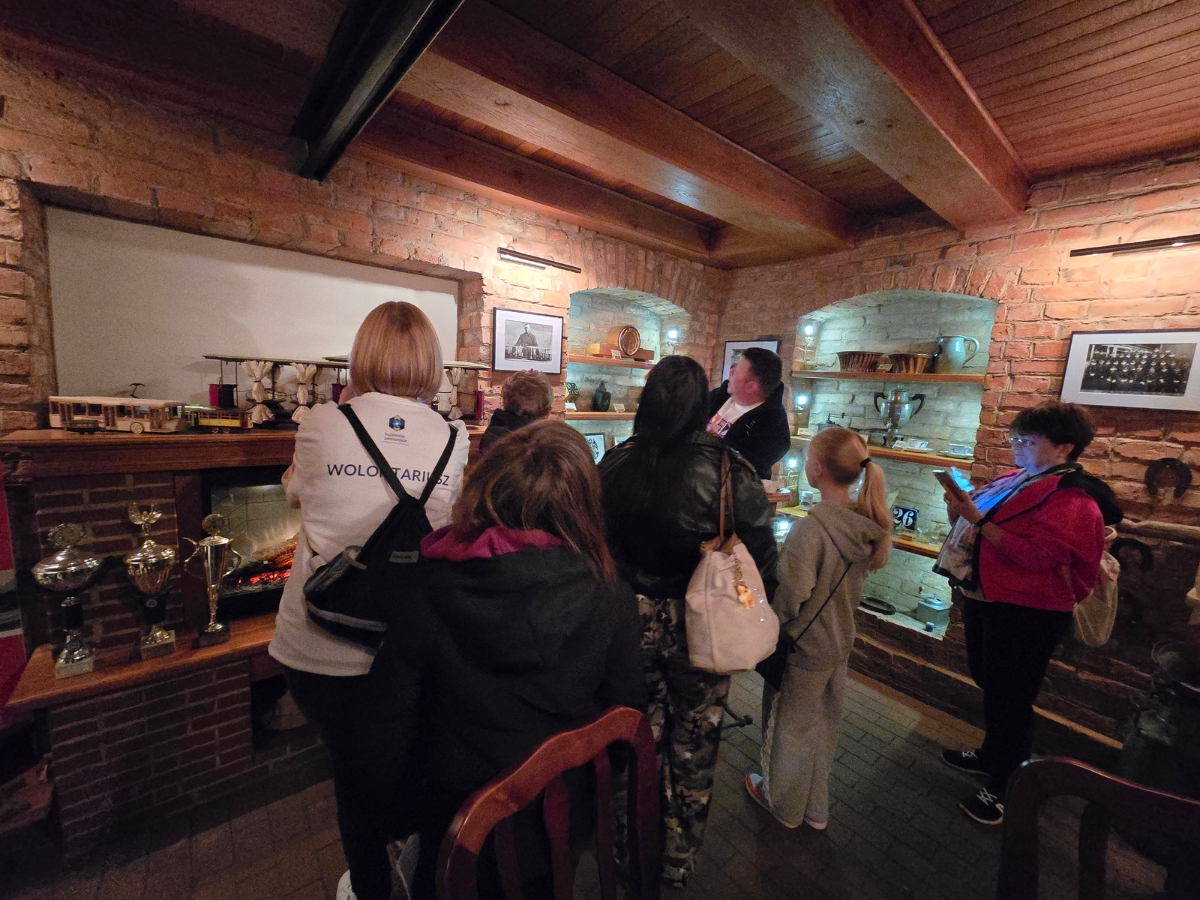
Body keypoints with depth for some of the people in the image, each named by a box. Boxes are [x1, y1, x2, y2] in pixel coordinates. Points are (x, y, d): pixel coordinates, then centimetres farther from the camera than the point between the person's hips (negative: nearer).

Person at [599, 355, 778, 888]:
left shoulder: (615, 464, -11)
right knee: (693, 744, 21)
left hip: (631, 623, 3)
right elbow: (761, 556, -12)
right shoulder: (729, 471, -19)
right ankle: (679, 859, 44)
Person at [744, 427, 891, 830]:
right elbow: (854, 585, 6)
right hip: (840, 642, 7)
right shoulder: (867, 524, -7)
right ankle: (816, 807, 46)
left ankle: (783, 802, 41)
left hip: (804, 647, -7)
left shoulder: (810, 529, -31)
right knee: (823, 724, 25)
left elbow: (789, 600, -26)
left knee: (789, 725, 17)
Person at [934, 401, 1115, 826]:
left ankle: (1003, 788, 24)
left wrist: (977, 518, -28)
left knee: (1010, 699, 5)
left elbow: (1035, 555, -27)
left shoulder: (1072, 498, -17)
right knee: (990, 685, 23)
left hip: (1026, 615, -8)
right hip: (984, 599, 8)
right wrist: (961, 514, -3)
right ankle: (991, 755, 44)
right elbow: (980, 533, 17)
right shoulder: (1014, 481, 7)